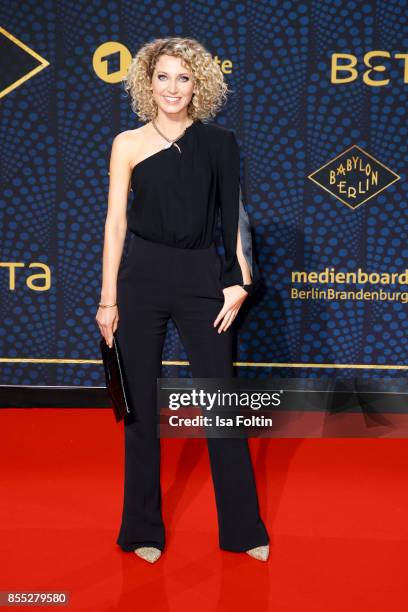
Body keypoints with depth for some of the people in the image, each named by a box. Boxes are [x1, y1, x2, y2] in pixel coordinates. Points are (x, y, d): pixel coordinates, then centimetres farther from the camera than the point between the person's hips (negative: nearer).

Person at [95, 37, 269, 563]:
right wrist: (108, 298, -3)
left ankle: (243, 529, 19)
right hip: (142, 279, 0)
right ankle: (143, 529, 23)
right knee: (140, 406, 7)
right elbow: (115, 223, 0)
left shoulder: (219, 143, 5)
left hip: (202, 278, 1)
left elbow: (232, 217, 7)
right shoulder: (127, 144, 3)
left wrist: (239, 280, -2)